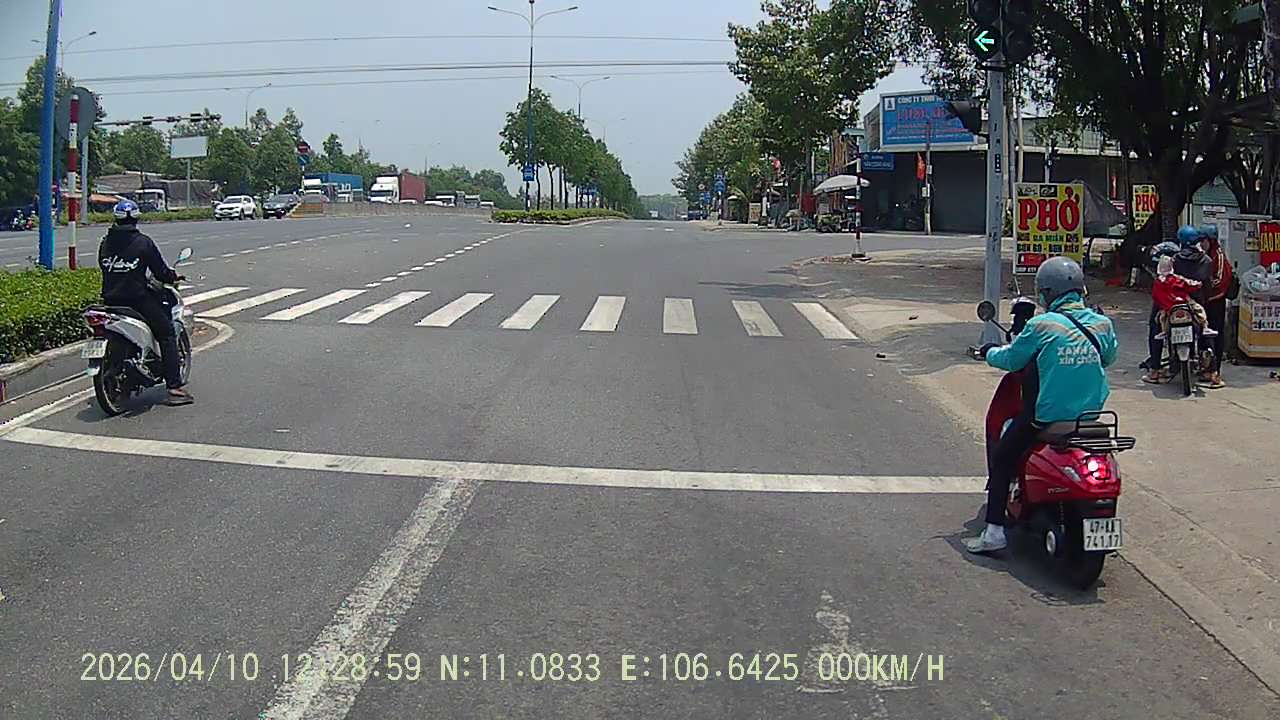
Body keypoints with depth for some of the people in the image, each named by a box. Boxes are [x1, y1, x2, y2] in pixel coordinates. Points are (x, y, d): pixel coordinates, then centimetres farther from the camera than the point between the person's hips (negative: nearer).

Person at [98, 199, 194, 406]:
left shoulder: (105, 243, 6)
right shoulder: (143, 242, -9)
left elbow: (104, 267, 17)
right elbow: (160, 272, -7)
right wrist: (173, 277, 13)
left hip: (110, 300, 6)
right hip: (137, 298, -6)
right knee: (167, 335, 1)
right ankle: (174, 387, -7)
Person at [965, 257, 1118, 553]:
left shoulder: (1041, 325, -13)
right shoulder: (1102, 324, 1)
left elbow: (1011, 360, -3)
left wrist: (990, 352, 18)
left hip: (1048, 415, -5)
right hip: (1091, 414, 5)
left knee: (1001, 460, 10)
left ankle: (995, 532, 6)